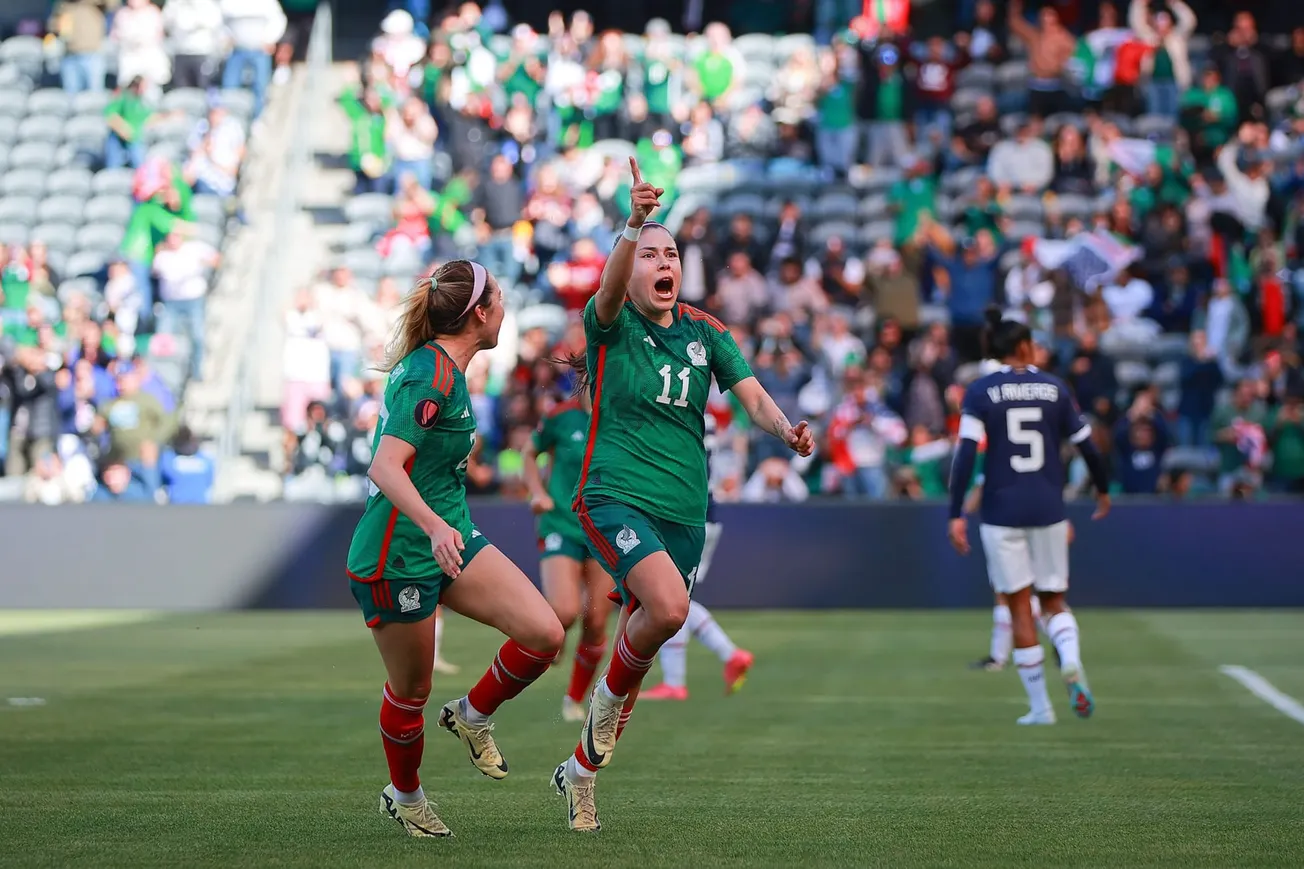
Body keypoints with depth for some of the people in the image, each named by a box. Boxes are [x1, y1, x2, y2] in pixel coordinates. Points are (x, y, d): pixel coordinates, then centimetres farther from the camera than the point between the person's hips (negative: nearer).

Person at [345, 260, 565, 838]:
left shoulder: (439, 367, 9)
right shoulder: (432, 375, -20)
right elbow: (385, 467, -30)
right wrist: (435, 526, -44)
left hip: (448, 537, 9)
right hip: (397, 554, -9)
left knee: (544, 634, -8)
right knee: (411, 692, 7)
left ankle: (473, 716, 15)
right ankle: (404, 797, 31)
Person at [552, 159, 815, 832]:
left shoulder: (706, 332, 9)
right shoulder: (610, 325, -4)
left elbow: (752, 396, 0)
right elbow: (610, 289, -28)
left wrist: (785, 429, -23)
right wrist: (634, 223, -47)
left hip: (684, 514, 5)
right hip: (615, 499, -5)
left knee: (641, 644, 9)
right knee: (668, 606, -30)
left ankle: (582, 768, 27)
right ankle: (609, 695, -1)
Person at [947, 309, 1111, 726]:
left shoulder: (980, 392, -3)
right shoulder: (1054, 388, 3)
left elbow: (966, 454, -12)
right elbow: (1087, 445, 7)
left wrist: (956, 514, -11)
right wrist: (1102, 489, 24)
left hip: (1002, 511, -1)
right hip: (1048, 509, 1)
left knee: (1019, 607, 6)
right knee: (1054, 599, 14)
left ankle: (1040, 706, 7)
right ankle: (1071, 661, -18)